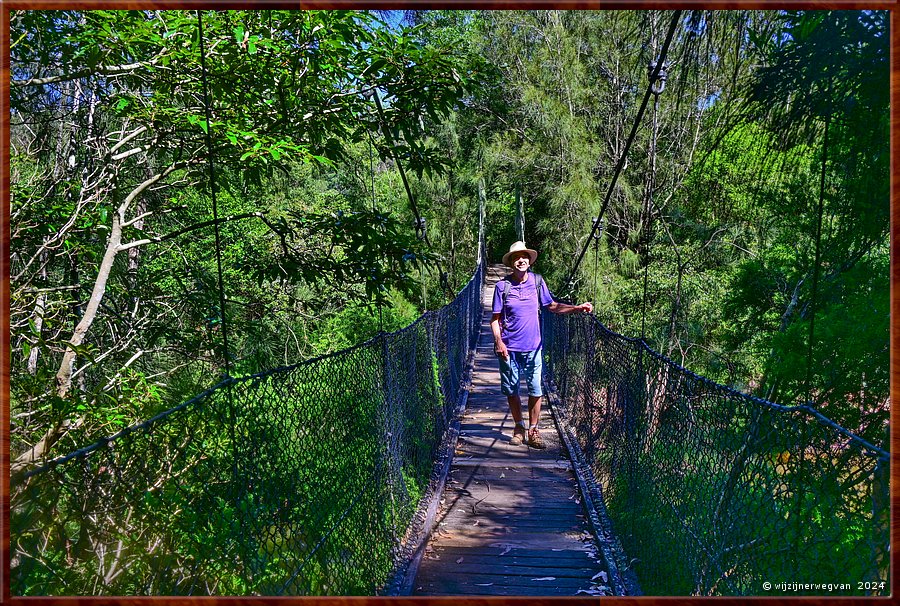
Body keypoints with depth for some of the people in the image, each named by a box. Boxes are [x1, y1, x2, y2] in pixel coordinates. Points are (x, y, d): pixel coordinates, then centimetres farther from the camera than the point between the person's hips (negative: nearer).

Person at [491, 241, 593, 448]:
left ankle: (533, 431, 15)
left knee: (535, 391, 1)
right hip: (509, 347, -1)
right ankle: (519, 427, 27)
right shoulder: (502, 286, -4)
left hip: (533, 346, 1)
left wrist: (577, 308, 1)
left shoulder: (537, 282, 2)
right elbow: (495, 318, 0)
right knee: (511, 391, 8)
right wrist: (498, 342, -11)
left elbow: (552, 306, 12)